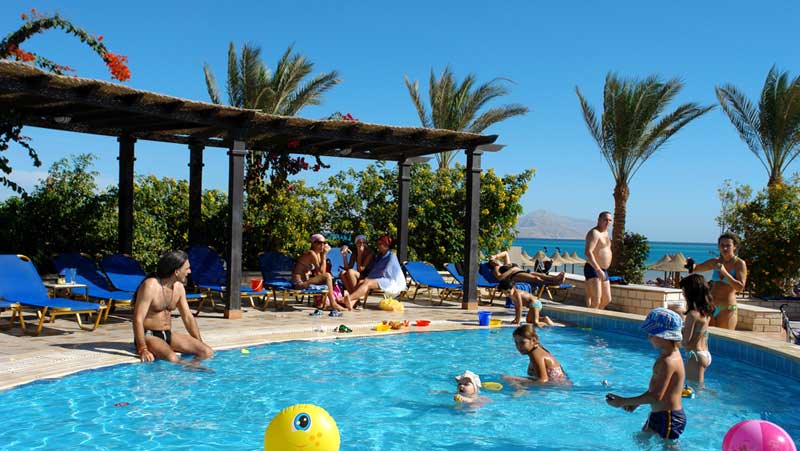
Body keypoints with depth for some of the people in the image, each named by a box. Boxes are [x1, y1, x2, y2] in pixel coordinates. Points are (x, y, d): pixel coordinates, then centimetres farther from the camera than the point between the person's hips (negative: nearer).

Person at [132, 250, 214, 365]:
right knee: (171, 358, -37)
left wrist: (200, 344, 5)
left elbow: (188, 317, 12)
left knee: (207, 352, -13)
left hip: (168, 335, 7)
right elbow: (138, 319, -22)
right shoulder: (150, 286, -17)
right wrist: (143, 349, -31)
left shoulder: (179, 287, 5)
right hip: (148, 336, -7)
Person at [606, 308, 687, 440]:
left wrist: (624, 402, -22)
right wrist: (636, 403, 12)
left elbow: (656, 396, -28)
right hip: (659, 414, 10)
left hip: (668, 418, -10)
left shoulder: (668, 361, -26)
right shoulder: (670, 354, 6)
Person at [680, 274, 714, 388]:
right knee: (699, 388, 19)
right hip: (705, 354, 10)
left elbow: (686, 340, -19)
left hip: (695, 356, -10)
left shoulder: (693, 314, -20)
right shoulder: (706, 311, 7)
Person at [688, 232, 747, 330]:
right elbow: (696, 268, 18)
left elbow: (740, 287, -17)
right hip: (710, 307, 5)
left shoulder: (740, 264, -7)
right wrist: (690, 264, -5)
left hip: (727, 309, -4)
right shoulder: (715, 262, 7)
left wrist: (724, 272, -24)